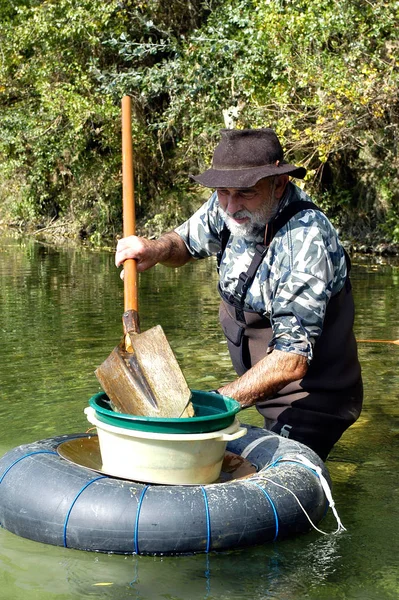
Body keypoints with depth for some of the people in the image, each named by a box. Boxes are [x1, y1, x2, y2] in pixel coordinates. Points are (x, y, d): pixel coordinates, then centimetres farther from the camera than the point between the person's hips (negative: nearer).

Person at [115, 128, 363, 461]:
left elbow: (292, 359, -33)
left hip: (313, 399, -7)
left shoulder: (306, 239, -29)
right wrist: (158, 248, -11)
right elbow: (187, 243, 13)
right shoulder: (229, 207, -7)